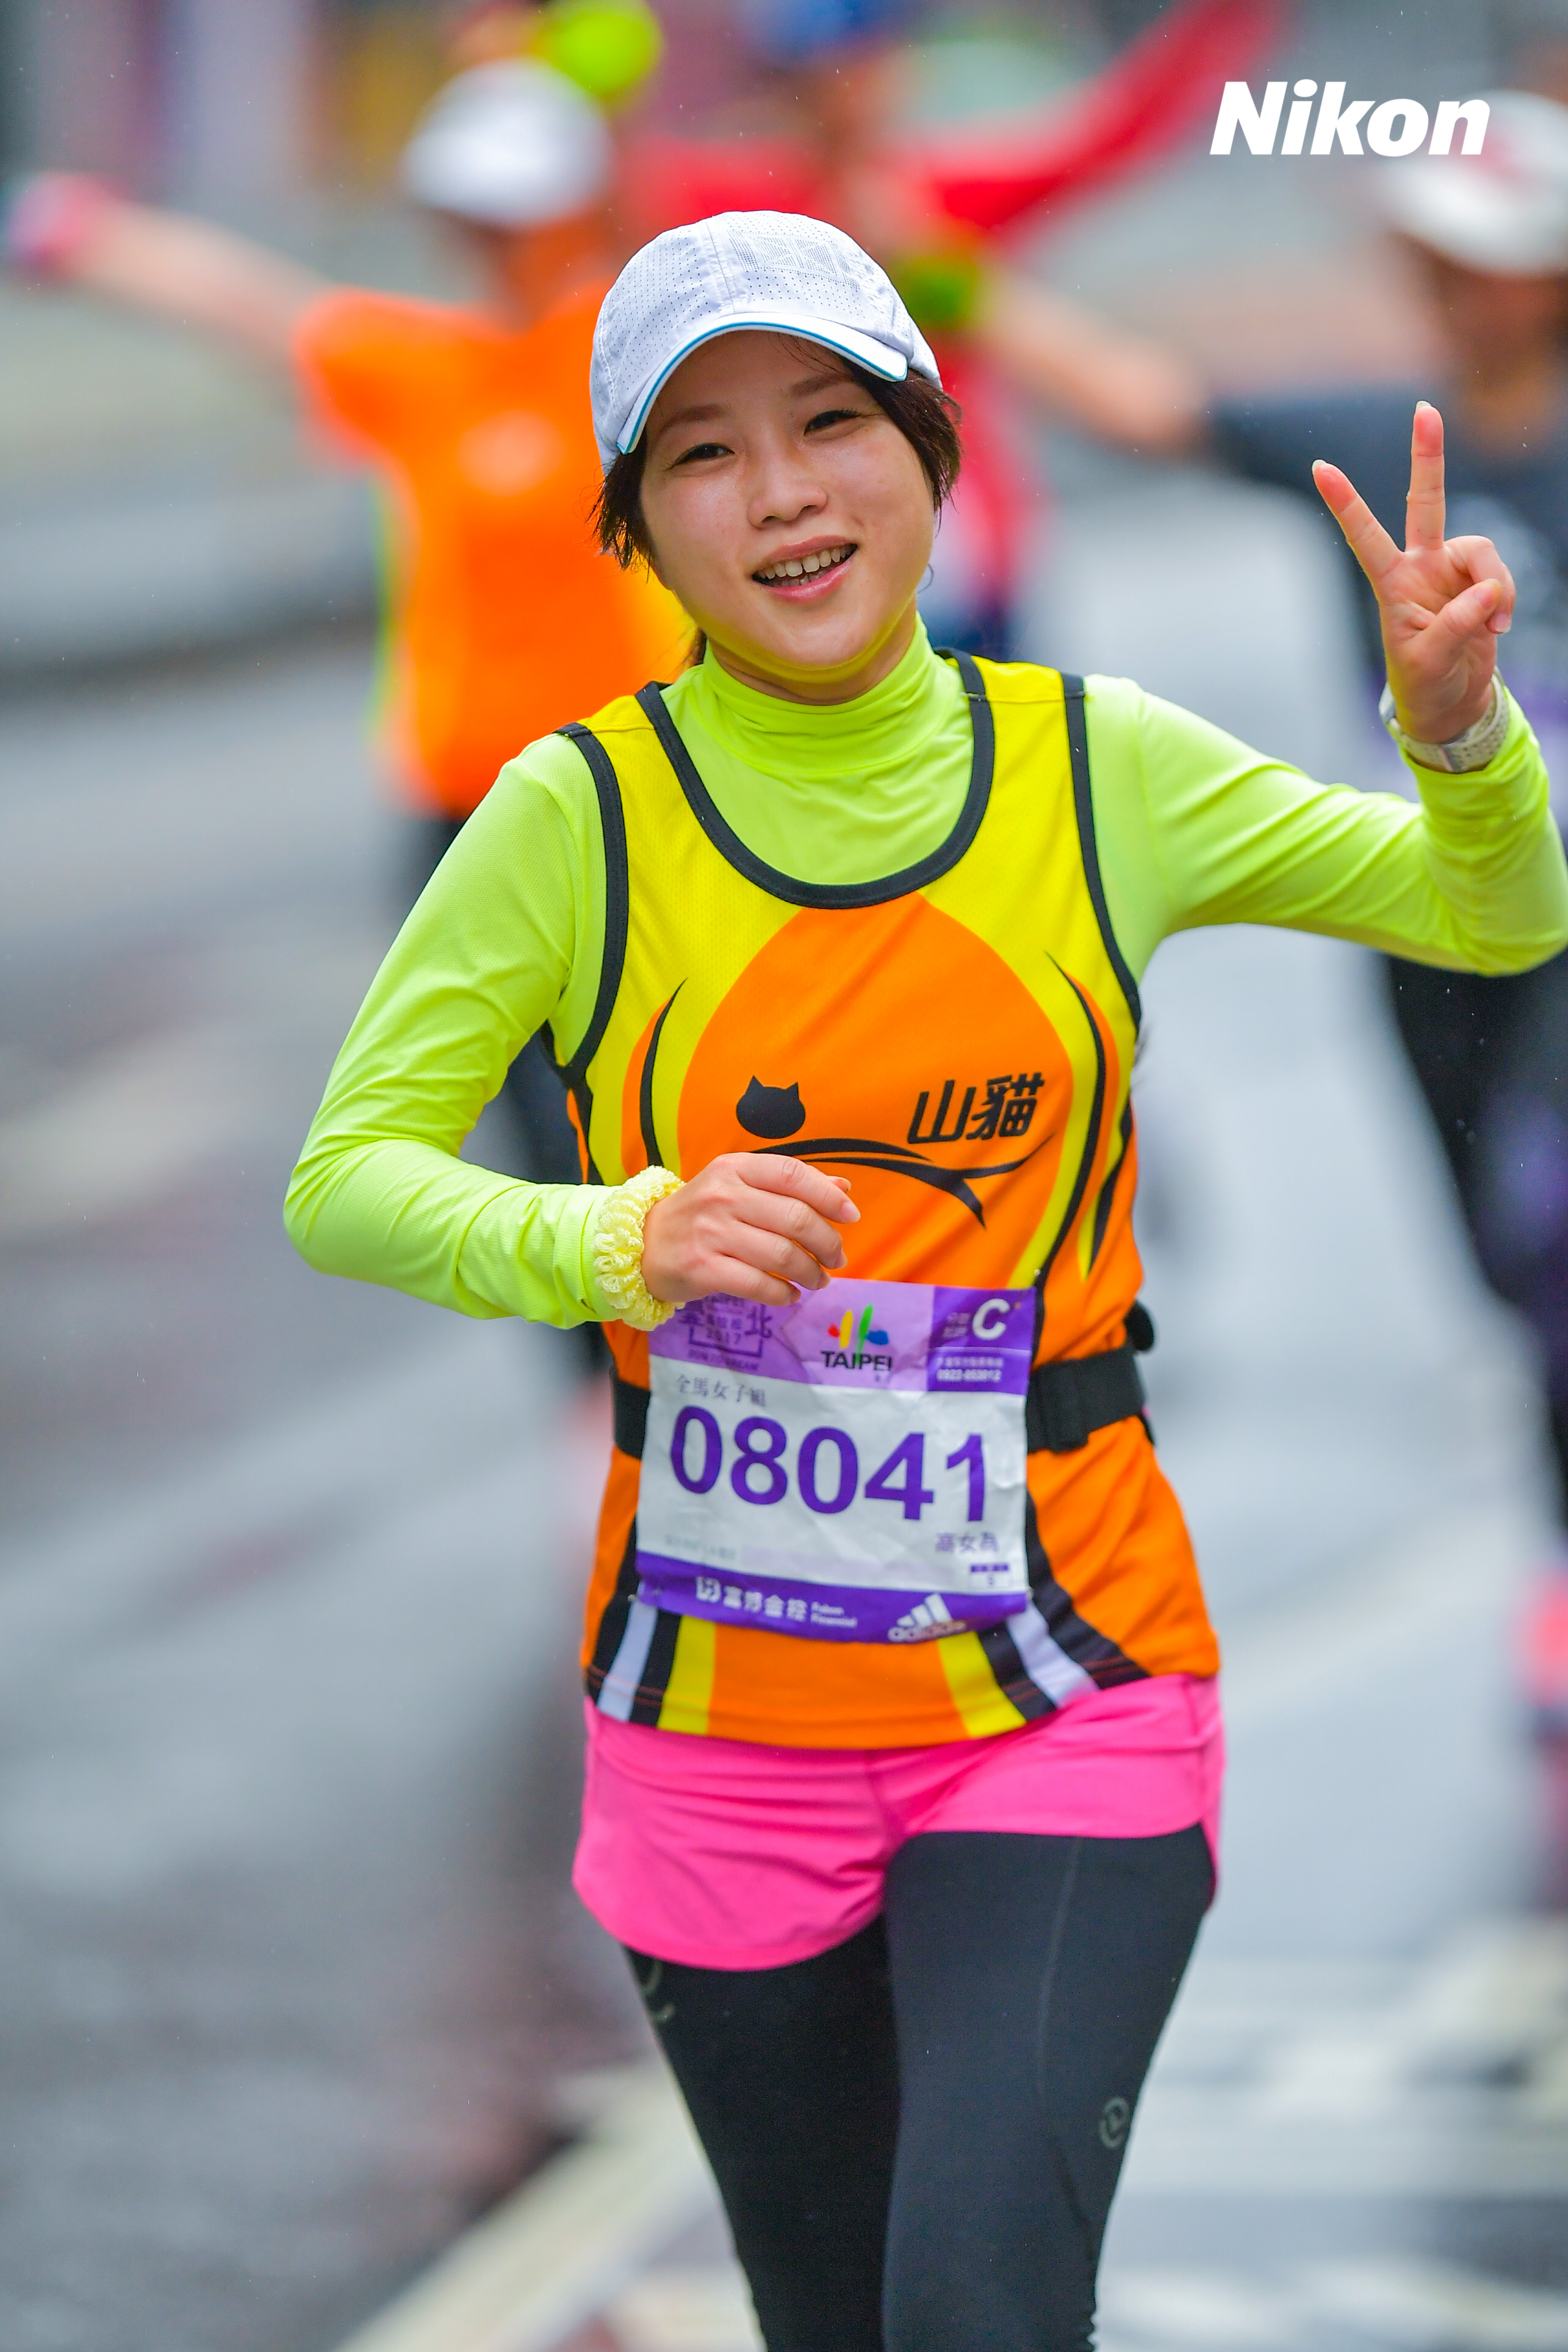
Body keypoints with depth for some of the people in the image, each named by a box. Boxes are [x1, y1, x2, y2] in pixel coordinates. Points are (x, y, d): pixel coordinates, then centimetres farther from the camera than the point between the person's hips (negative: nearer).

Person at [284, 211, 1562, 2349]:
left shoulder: (1093, 768, 1)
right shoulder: (586, 812, -5)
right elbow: (346, 1178, -7)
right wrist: (620, 1239, -26)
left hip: (1065, 1692, 0)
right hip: (722, 1728, 1)